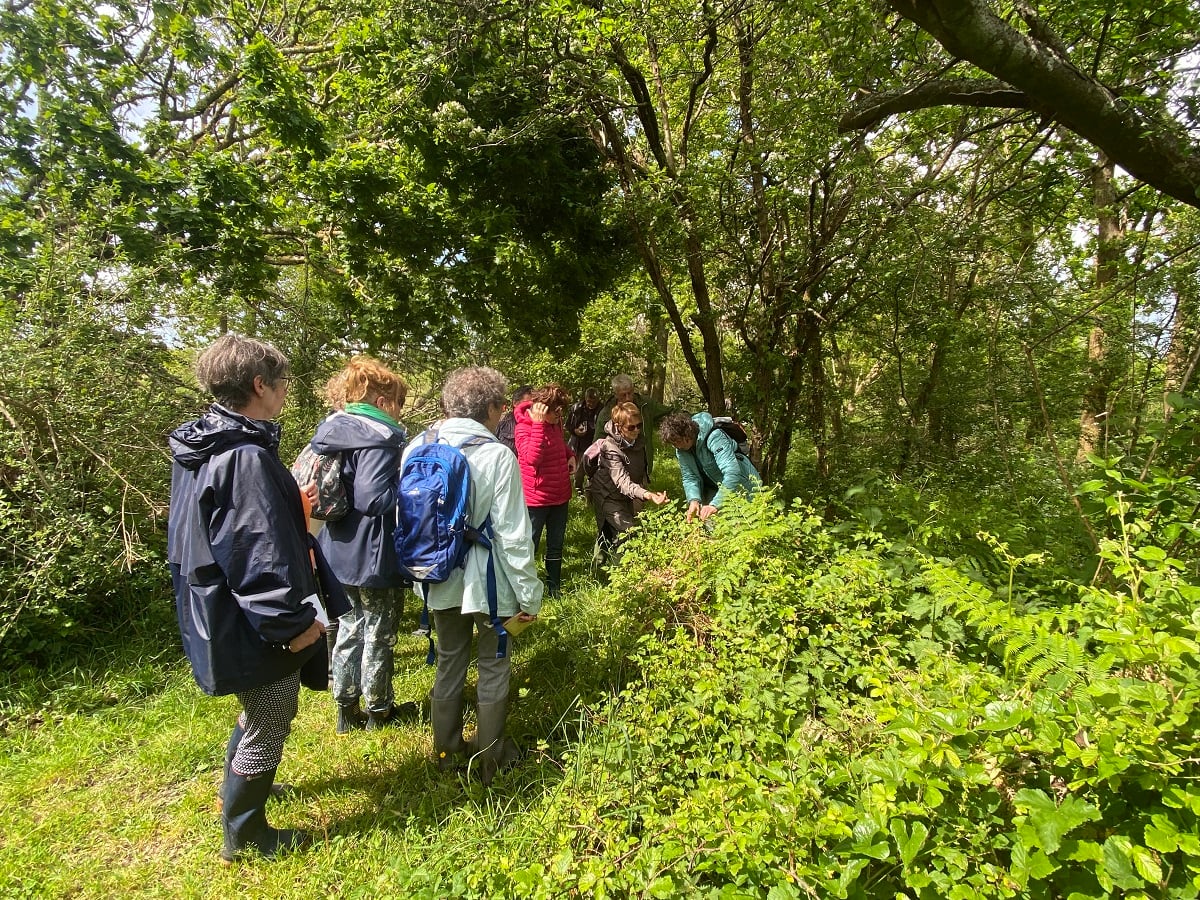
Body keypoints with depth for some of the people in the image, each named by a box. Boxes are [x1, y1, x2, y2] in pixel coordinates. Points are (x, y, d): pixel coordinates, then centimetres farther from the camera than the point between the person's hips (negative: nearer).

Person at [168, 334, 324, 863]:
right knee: (268, 726, 10)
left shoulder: (200, 447, 5)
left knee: (258, 711, 30)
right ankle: (243, 834, 30)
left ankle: (238, 790, 52)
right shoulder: (246, 457, -27)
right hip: (254, 623, -10)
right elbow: (260, 550, -29)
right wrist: (292, 620, -23)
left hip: (219, 613, 10)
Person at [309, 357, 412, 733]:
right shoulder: (377, 439, -21)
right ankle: (378, 710, 27)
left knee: (350, 628, 21)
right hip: (374, 558, -8)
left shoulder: (330, 434, 6)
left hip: (340, 554, 8)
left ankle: (346, 709, 33)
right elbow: (373, 498, -31)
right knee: (379, 634, 9)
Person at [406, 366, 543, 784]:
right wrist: (529, 593, -7)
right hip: (487, 581, -5)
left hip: (441, 579, 5)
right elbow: (512, 534, -17)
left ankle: (447, 751, 35)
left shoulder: (419, 448, -3)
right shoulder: (498, 456, -18)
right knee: (493, 667, 14)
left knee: (449, 663, 21)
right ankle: (490, 758, 28)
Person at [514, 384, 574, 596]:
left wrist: (570, 455, 3)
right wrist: (539, 423, -36)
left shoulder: (555, 422, 3)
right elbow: (532, 458, -33)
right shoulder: (524, 427, -18)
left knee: (556, 544, 19)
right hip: (536, 498, -7)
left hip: (560, 495, 7)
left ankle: (553, 586, 36)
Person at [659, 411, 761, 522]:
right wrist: (694, 500, -28)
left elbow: (732, 473, -38)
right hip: (716, 488, 6)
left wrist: (715, 505, -45)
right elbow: (690, 478, -7)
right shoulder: (681, 450, -8)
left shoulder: (714, 437, -30)